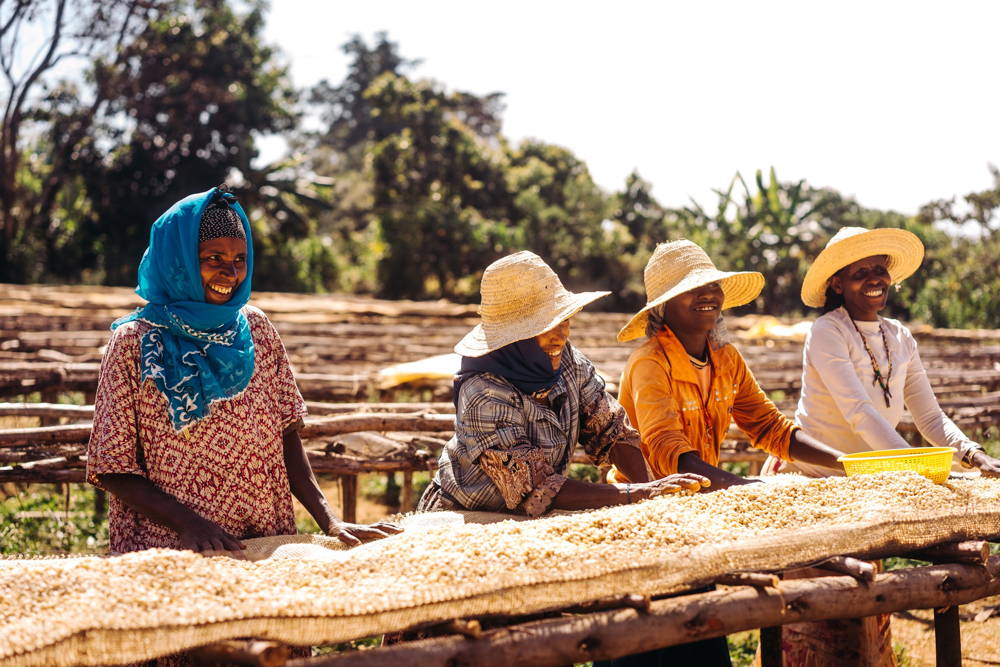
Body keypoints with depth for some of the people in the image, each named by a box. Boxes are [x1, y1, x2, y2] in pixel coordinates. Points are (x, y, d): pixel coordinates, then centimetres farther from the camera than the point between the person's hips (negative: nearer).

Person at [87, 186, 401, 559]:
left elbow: (284, 434, 9)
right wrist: (188, 522, -16)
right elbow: (112, 469, -2)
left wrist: (328, 520, -3)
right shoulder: (135, 343, -2)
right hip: (165, 549, -3)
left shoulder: (255, 329, 9)